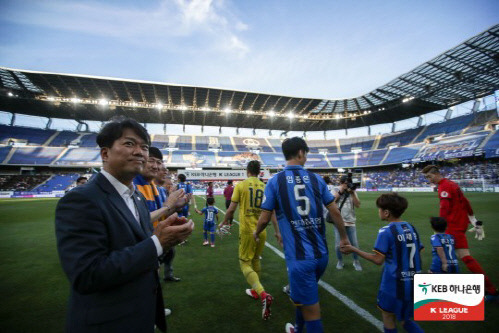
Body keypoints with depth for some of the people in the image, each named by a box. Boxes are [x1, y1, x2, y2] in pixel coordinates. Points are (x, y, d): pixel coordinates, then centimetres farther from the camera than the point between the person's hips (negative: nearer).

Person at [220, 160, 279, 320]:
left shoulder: (241, 185, -7)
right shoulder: (265, 187, 2)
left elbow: (231, 209, -6)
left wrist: (224, 222, 11)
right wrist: (277, 231, 18)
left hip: (247, 230, -4)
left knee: (245, 263, 6)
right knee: (256, 260, 24)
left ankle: (263, 295, -12)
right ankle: (255, 291, 40)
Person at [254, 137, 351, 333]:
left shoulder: (275, 181, -7)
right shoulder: (316, 179, 2)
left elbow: (264, 218, -4)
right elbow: (335, 212, 5)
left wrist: (256, 233, 17)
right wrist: (344, 238, 20)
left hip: (300, 256, -5)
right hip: (322, 253, 5)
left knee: (311, 310, 9)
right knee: (304, 297, 30)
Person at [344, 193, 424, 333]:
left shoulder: (386, 231, -17)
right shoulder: (412, 228, 2)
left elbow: (378, 260, -17)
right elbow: (418, 255, 9)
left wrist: (354, 249, -10)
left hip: (394, 284, -6)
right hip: (413, 284, 6)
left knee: (388, 317, 15)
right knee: (405, 319, 23)